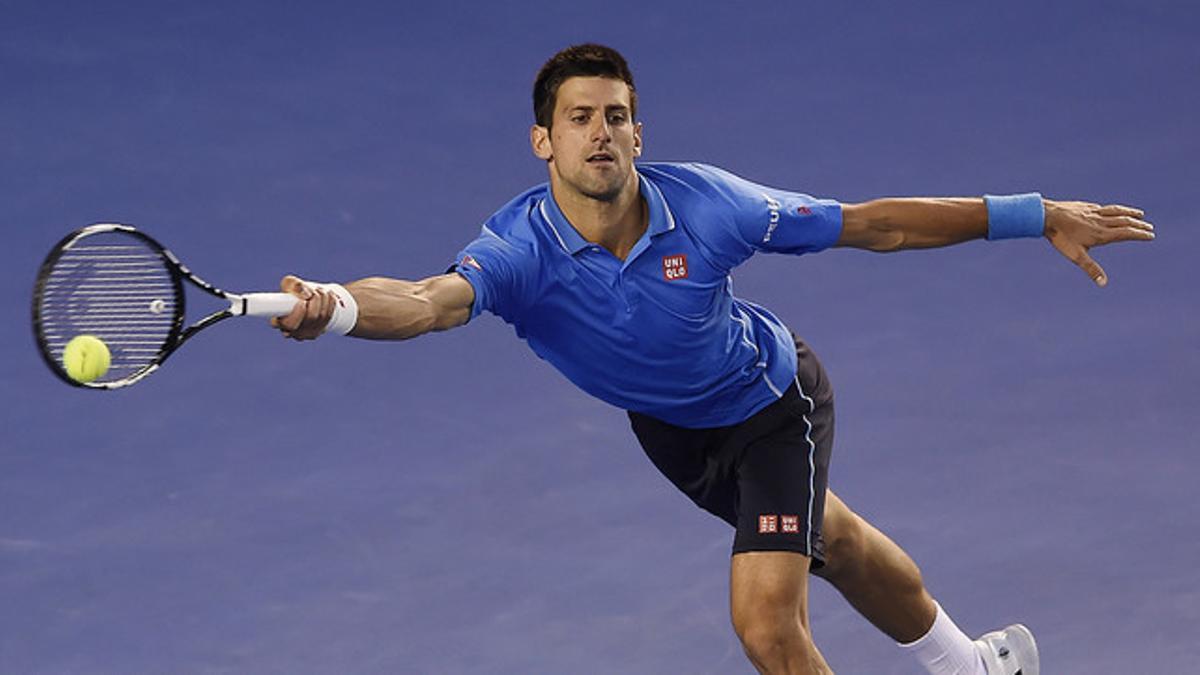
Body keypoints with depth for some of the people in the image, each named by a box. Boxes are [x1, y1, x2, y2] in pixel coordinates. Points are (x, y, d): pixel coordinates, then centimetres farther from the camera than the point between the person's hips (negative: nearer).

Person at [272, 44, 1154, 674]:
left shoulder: (703, 204, -32)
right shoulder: (520, 249, -32)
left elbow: (871, 224, -22)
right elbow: (427, 302, -52)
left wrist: (1038, 217, -19)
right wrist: (335, 308, -76)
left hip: (773, 403, -3)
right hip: (672, 431, 3)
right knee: (828, 540, 28)